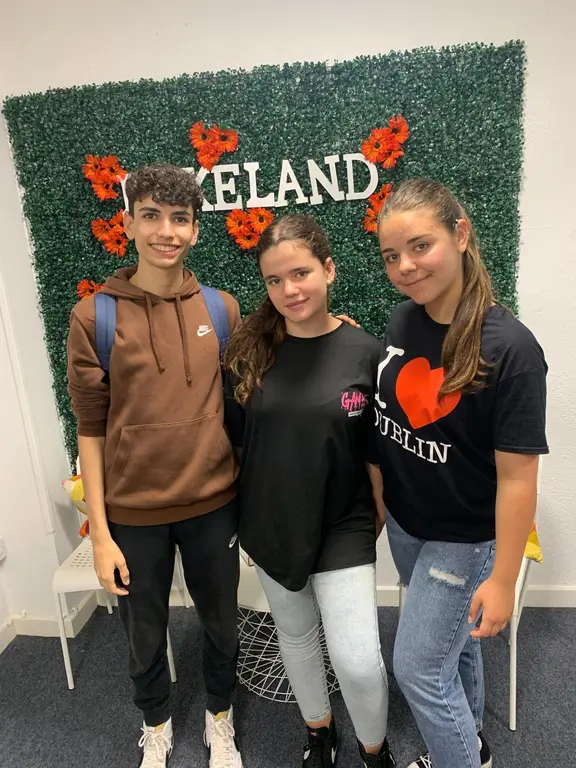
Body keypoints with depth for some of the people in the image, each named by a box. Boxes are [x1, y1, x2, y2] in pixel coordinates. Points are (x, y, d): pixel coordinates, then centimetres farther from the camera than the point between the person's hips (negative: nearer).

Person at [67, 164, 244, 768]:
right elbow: (90, 429, -6)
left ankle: (220, 718, 50)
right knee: (144, 635, 20)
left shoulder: (222, 309, -3)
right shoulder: (93, 318, -9)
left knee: (221, 623, 20)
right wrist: (100, 533, -5)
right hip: (133, 513, -1)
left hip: (213, 504, 2)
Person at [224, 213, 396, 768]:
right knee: (296, 635, 22)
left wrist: (382, 515, 4)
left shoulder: (364, 352, -13)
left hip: (343, 526, -2)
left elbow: (376, 450, -4)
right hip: (269, 525, 3)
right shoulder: (248, 350, -8)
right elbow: (232, 437, 2)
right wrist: (234, 508, 6)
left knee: (358, 660, -2)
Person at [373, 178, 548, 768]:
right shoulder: (402, 322, -7)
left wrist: (502, 579, -16)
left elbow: (516, 476, -22)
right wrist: (381, 506, 10)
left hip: (463, 540, -6)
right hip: (405, 524, 6)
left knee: (417, 667, 7)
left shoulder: (508, 348, -25)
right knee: (452, 643, 26)